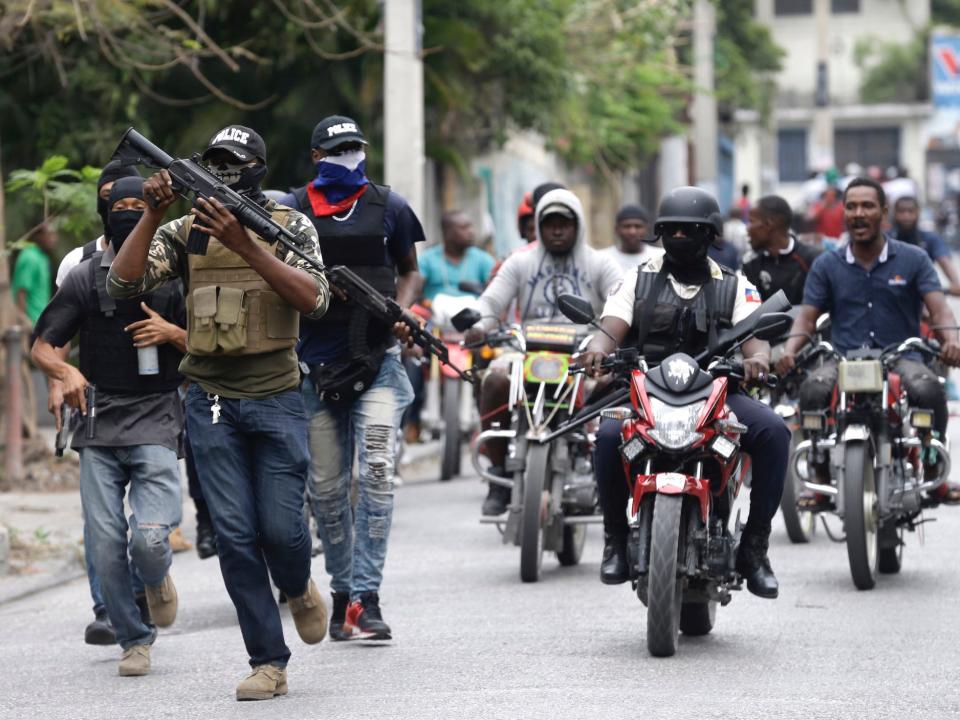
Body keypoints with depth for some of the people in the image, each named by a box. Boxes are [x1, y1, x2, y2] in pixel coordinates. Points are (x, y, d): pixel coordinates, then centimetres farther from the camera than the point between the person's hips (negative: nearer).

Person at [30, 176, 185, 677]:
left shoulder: (176, 278, 5)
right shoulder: (86, 278, 7)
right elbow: (41, 346, 9)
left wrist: (174, 334, -10)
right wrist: (66, 372, -13)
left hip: (155, 424, -2)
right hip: (99, 428, 2)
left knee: (149, 539, -17)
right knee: (105, 547, -3)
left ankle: (156, 580, 18)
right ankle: (134, 641, 15)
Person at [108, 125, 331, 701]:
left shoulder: (289, 226, 1)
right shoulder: (184, 231, 6)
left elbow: (314, 299, -15)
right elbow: (123, 283, -5)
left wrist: (243, 245, -24)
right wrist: (153, 214, -16)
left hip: (276, 399, -2)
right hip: (212, 403, 2)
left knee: (281, 527, -5)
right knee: (236, 534, -4)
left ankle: (299, 588, 31)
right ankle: (269, 663, 2)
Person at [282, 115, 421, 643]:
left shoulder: (388, 208, 7)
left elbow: (409, 271, 16)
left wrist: (401, 312, -3)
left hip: (377, 360, -1)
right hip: (317, 363, 1)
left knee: (376, 472, -14)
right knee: (326, 487, 5)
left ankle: (365, 598, -14)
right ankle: (343, 592, 20)